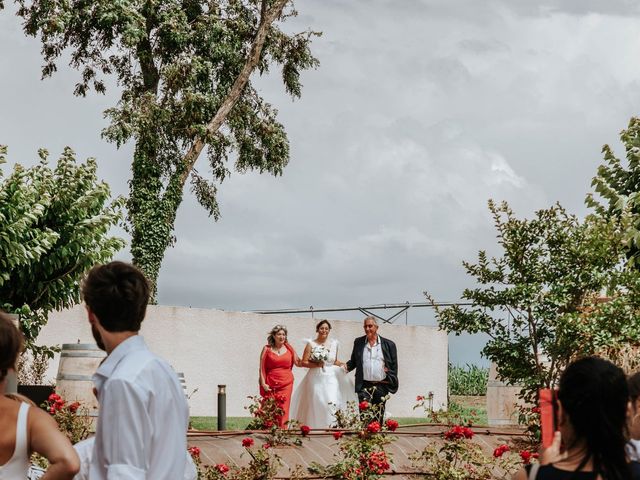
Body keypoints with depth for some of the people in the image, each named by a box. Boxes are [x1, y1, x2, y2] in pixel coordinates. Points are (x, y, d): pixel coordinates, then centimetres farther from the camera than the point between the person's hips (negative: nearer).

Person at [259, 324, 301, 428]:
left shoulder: (288, 348, 10)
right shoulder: (267, 349, 5)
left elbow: (298, 362, 11)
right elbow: (262, 368, 4)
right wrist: (263, 383, -5)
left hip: (286, 384, 1)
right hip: (270, 385, -1)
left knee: (283, 411, -4)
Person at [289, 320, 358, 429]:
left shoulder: (334, 343, 11)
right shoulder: (311, 344, 2)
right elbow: (303, 362, -1)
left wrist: (344, 365, 5)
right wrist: (316, 364, -15)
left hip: (331, 378, 2)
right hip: (316, 379, -2)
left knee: (332, 402, -14)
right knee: (316, 404, -5)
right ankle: (314, 428, 4)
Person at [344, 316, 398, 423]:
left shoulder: (388, 344, 4)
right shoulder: (359, 342, 10)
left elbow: (394, 366, 7)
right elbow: (353, 361, 16)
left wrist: (390, 380, -2)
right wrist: (347, 366, -4)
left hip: (381, 386, 0)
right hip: (364, 386, 0)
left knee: (379, 415, 6)